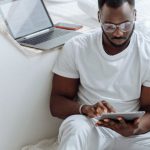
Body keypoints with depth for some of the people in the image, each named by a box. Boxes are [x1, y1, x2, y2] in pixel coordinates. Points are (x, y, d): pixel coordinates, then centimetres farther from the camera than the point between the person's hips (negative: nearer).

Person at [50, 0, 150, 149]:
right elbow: (56, 103, -4)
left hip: (130, 131, 1)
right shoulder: (76, 47, -6)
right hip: (88, 127, -1)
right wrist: (86, 109, -26)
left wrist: (135, 128, -28)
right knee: (76, 127, -35)